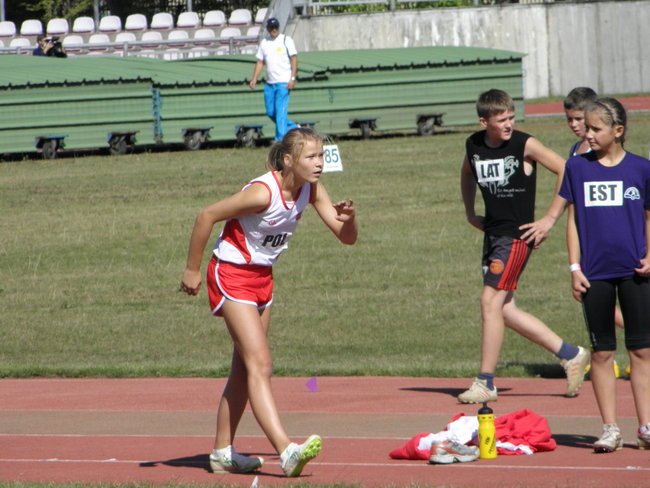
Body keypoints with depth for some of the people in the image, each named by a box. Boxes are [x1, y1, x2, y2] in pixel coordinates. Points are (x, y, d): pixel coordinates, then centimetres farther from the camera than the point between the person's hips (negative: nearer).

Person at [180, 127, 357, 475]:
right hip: (231, 275, -8)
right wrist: (192, 270, -13)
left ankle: (223, 452, 22)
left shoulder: (312, 190, -5)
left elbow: (347, 238, -3)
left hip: (262, 277, 8)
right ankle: (287, 451, -29)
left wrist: (348, 219, -27)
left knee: (245, 368, 13)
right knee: (260, 364, -18)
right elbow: (207, 216, -20)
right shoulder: (264, 192, -26)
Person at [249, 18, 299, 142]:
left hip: (284, 83, -6)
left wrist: (292, 79, -14)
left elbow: (294, 59, -5)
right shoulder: (264, 42, 12)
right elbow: (260, 62, 15)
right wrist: (254, 79, 4)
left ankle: (280, 139, -10)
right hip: (269, 83, 6)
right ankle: (293, 128, 24)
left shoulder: (286, 40, -2)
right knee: (270, 112, 8)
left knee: (280, 111, -12)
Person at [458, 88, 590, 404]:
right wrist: (470, 213, 19)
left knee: (490, 302, -12)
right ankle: (570, 355, 19)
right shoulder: (474, 146, 4)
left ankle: (485, 382, -4)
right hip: (492, 233, 7)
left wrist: (550, 219, -12)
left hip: (517, 235, -7)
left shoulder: (525, 145, -12)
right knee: (504, 310, 7)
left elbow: (567, 171, -11)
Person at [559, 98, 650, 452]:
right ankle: (610, 429, 7)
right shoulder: (577, 167, 4)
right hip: (595, 273, 1)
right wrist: (575, 267, 1)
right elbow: (573, 219, 7)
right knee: (602, 352, 2)